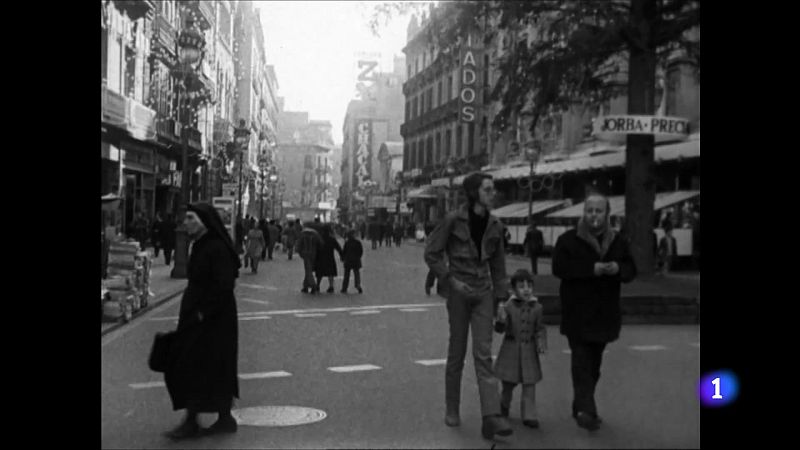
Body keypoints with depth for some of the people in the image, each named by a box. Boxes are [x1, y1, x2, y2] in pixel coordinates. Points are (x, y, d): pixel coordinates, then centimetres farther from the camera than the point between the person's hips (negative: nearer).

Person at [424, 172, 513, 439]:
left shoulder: (494, 225, 4)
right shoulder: (453, 220, -9)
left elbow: (498, 264, 12)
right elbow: (432, 253, -5)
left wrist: (500, 298, 11)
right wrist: (450, 280, -12)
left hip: (483, 293, 3)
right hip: (459, 292, -3)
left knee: (484, 353, -5)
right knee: (457, 353, 6)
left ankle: (491, 417, -11)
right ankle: (452, 410, 22)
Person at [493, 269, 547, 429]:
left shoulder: (536, 307, -2)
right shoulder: (508, 306, -10)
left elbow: (540, 328, 6)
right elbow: (500, 329, -9)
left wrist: (541, 343, -9)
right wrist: (501, 320, -30)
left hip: (529, 350, 1)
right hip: (511, 349, -1)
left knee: (529, 384, 2)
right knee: (508, 383, 12)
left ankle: (529, 416, 8)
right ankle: (504, 405, 38)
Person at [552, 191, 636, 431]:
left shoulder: (617, 241, 12)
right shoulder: (568, 239, -3)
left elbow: (631, 270, 10)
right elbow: (559, 267, -14)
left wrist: (618, 268, -14)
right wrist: (592, 268, -22)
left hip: (605, 312, 5)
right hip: (577, 312, -5)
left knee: (594, 362, 12)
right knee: (582, 360, -12)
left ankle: (581, 406, 24)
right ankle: (586, 409, -16)